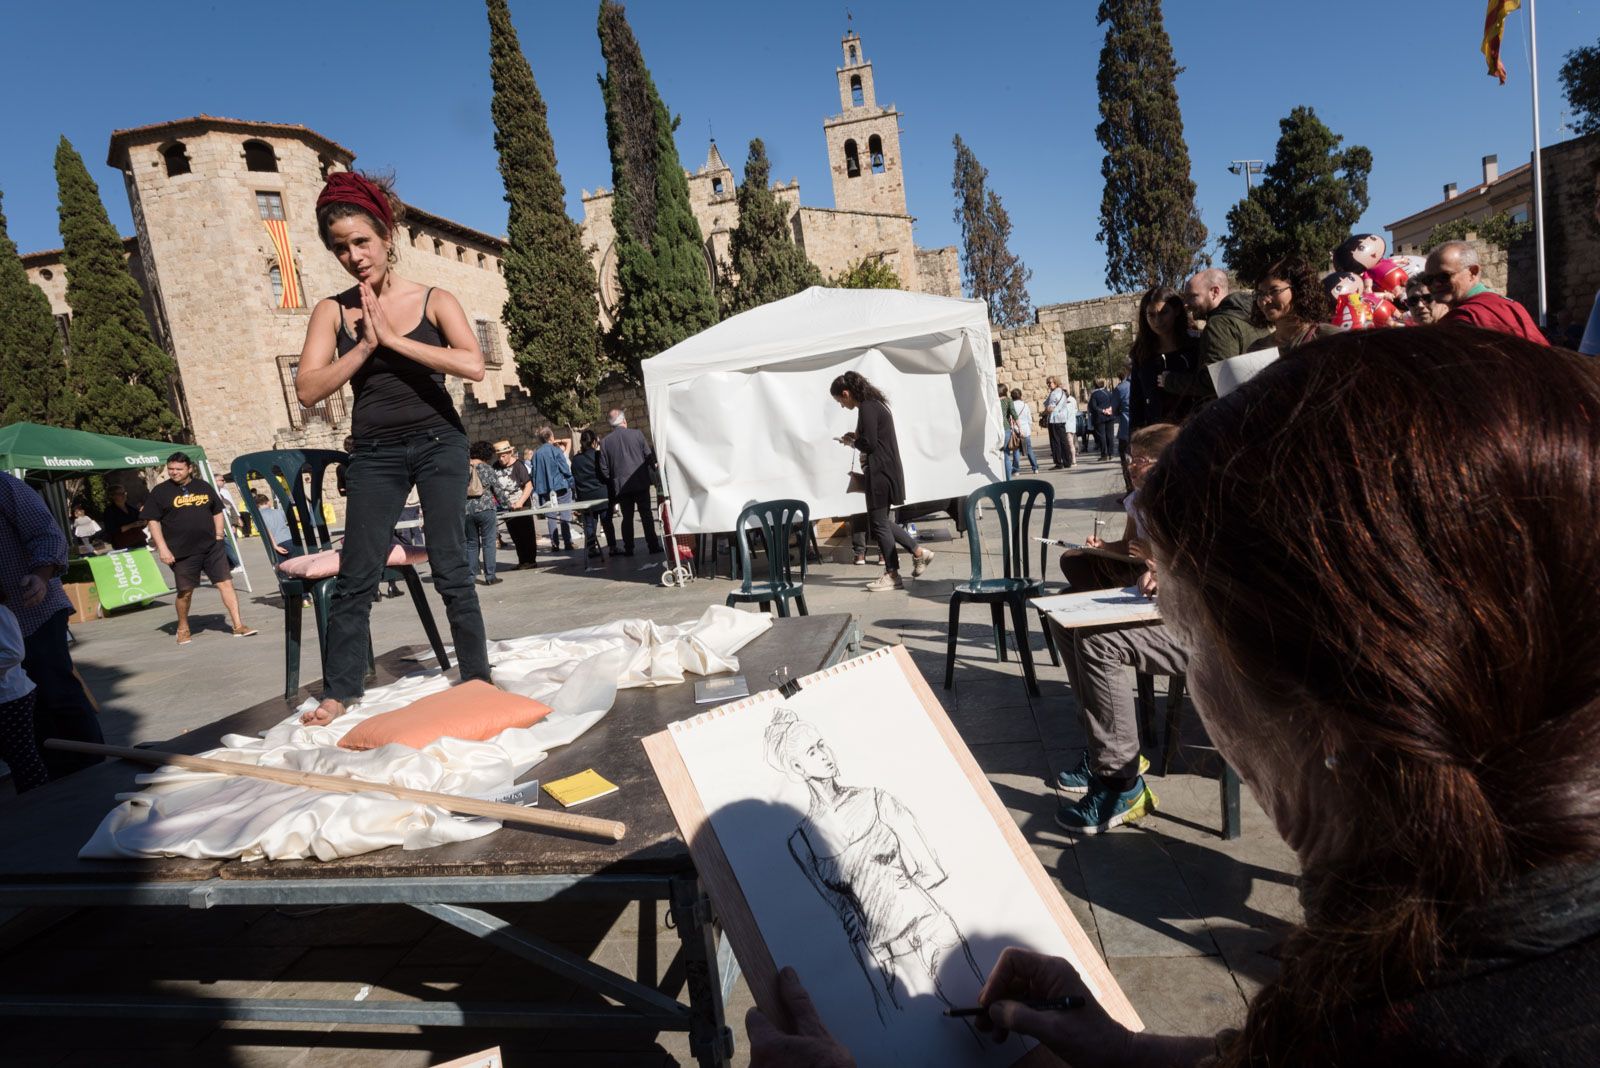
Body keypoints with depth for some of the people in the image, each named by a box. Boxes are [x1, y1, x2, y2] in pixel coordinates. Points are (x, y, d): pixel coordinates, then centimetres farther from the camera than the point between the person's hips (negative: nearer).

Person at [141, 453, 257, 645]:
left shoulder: (204, 486, 10)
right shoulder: (160, 492, 1)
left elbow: (217, 512, 19)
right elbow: (153, 522, -1)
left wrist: (218, 536, 6)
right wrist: (163, 549, -8)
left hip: (212, 547, 2)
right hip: (182, 552, -2)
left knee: (226, 583, -6)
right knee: (185, 592, 6)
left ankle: (238, 625, -5)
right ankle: (183, 628, 28)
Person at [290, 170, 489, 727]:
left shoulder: (433, 300, -1)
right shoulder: (333, 311, 5)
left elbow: (473, 365, -17)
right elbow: (308, 390, -4)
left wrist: (394, 339, -17)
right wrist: (364, 346, -13)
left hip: (438, 443, -2)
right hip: (375, 452, 2)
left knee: (450, 568, -1)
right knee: (356, 577, 1)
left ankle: (477, 679, 9)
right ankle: (338, 692, 12)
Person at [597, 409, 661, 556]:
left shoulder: (605, 442, 1)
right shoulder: (637, 434, -4)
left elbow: (604, 468, 2)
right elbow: (650, 457, -3)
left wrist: (612, 485, 11)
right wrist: (652, 473, 10)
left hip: (621, 485, 1)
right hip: (641, 482, -1)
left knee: (627, 517, 8)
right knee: (646, 515, 4)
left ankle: (628, 549, 9)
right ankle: (653, 546, 3)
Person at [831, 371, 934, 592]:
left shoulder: (866, 408, -15)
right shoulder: (875, 404, 16)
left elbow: (869, 443, -19)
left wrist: (852, 442, -1)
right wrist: (857, 437, 11)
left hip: (880, 471, -10)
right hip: (885, 469, 10)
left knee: (879, 522, -2)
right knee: (882, 521, 16)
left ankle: (892, 575, 5)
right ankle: (919, 553, 22)